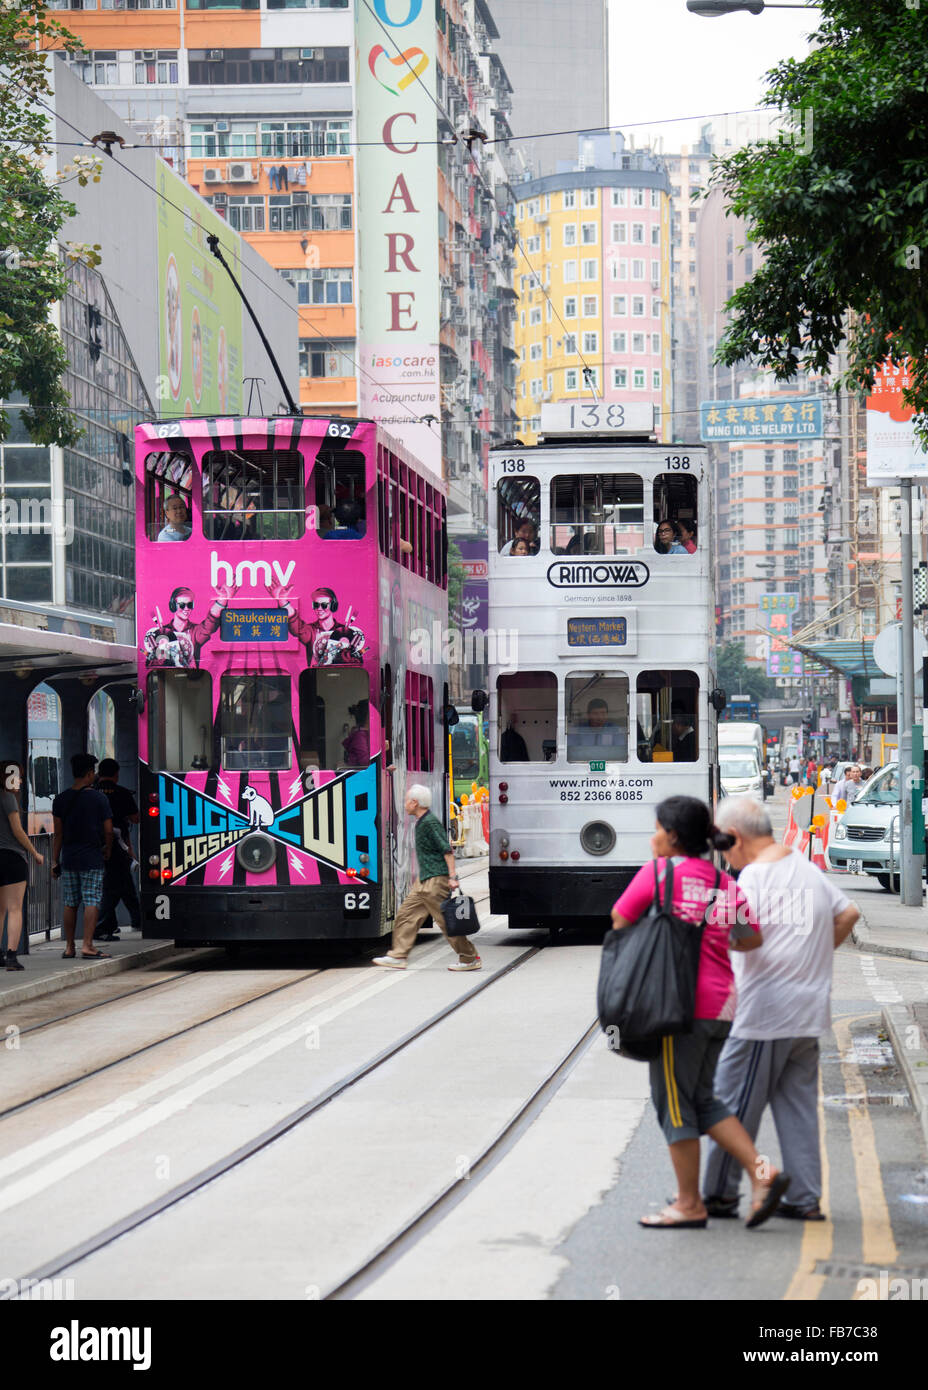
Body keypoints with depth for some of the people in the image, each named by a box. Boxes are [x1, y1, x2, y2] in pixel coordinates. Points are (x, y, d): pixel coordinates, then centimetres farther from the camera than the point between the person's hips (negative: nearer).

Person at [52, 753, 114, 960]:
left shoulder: (61, 799, 3)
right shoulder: (99, 798, -7)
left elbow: (58, 834, 4)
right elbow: (108, 830, -5)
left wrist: (55, 861, 8)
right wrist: (107, 850, 13)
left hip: (69, 858, 4)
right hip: (92, 858, -4)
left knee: (70, 903, 11)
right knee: (92, 902, -4)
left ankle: (69, 947, 14)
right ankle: (87, 946, -10)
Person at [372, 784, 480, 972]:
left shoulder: (431, 823, -16)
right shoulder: (421, 822, 14)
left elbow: (447, 850, -19)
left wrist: (452, 877, -23)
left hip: (436, 880, -10)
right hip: (424, 880, 10)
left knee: (446, 920, -6)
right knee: (406, 914, 8)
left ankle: (470, 958, 2)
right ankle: (397, 957, 11)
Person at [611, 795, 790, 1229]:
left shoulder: (659, 871, -7)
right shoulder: (727, 885, 10)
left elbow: (619, 921, 0)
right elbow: (752, 939, 13)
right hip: (721, 1003, 7)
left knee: (675, 1102, 3)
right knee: (702, 1100, 17)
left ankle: (689, 1204, 8)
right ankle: (761, 1173, 5)